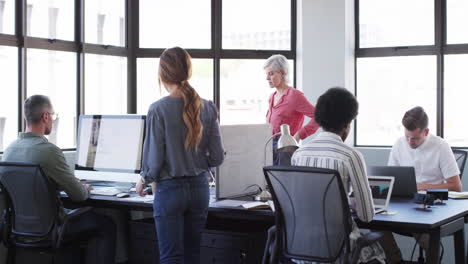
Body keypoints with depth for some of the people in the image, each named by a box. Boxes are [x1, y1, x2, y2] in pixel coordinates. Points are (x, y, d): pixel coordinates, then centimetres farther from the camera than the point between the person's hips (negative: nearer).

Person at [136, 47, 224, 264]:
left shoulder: (159, 109, -13)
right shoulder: (207, 108, -2)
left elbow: (153, 159, -12)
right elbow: (217, 157, 1)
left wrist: (143, 181, 7)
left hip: (170, 189, -4)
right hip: (199, 188, 4)